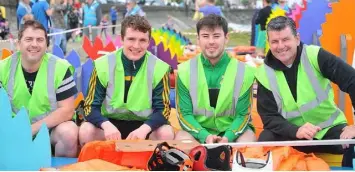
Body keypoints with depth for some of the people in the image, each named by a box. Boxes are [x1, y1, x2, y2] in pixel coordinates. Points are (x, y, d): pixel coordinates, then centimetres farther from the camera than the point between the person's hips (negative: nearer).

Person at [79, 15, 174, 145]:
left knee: (167, 133, -29)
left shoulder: (159, 68, -10)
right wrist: (106, 125, -33)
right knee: (86, 131, -28)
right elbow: (91, 106, -10)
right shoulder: (103, 65, -10)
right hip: (110, 122, 0)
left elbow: (163, 109, -10)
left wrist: (144, 128, -33)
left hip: (144, 124, 0)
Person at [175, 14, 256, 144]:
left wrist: (228, 137, -24)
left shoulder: (243, 71, -3)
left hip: (232, 130, 0)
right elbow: (184, 113, -5)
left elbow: (243, 114, -4)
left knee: (248, 138, -29)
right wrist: (205, 136, -24)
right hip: (198, 131, 0)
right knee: (182, 138, -29)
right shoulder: (185, 71, -2)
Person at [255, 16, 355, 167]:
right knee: (266, 140, -27)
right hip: (294, 134, 1)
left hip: (330, 128, -1)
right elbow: (269, 117, -7)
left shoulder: (315, 56, -12)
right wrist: (296, 131, -27)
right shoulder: (264, 74, -6)